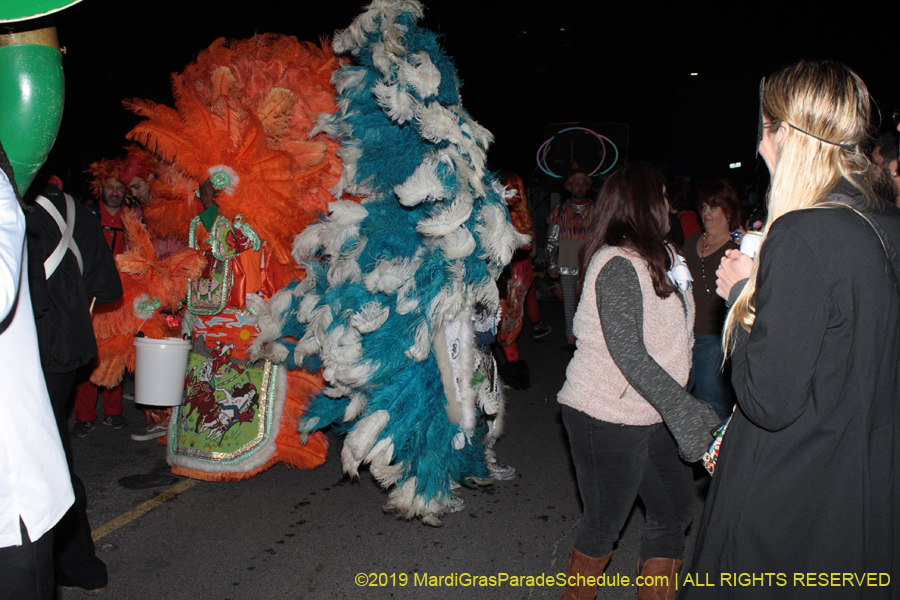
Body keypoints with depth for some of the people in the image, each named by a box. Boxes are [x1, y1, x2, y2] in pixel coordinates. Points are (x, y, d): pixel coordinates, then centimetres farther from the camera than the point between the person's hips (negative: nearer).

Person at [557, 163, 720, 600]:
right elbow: (627, 352, -25)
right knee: (604, 523, 7)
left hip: (650, 416, 9)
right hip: (607, 419, -9)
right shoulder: (618, 264, -19)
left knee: (674, 511, 16)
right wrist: (682, 409, -27)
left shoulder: (653, 258, 10)